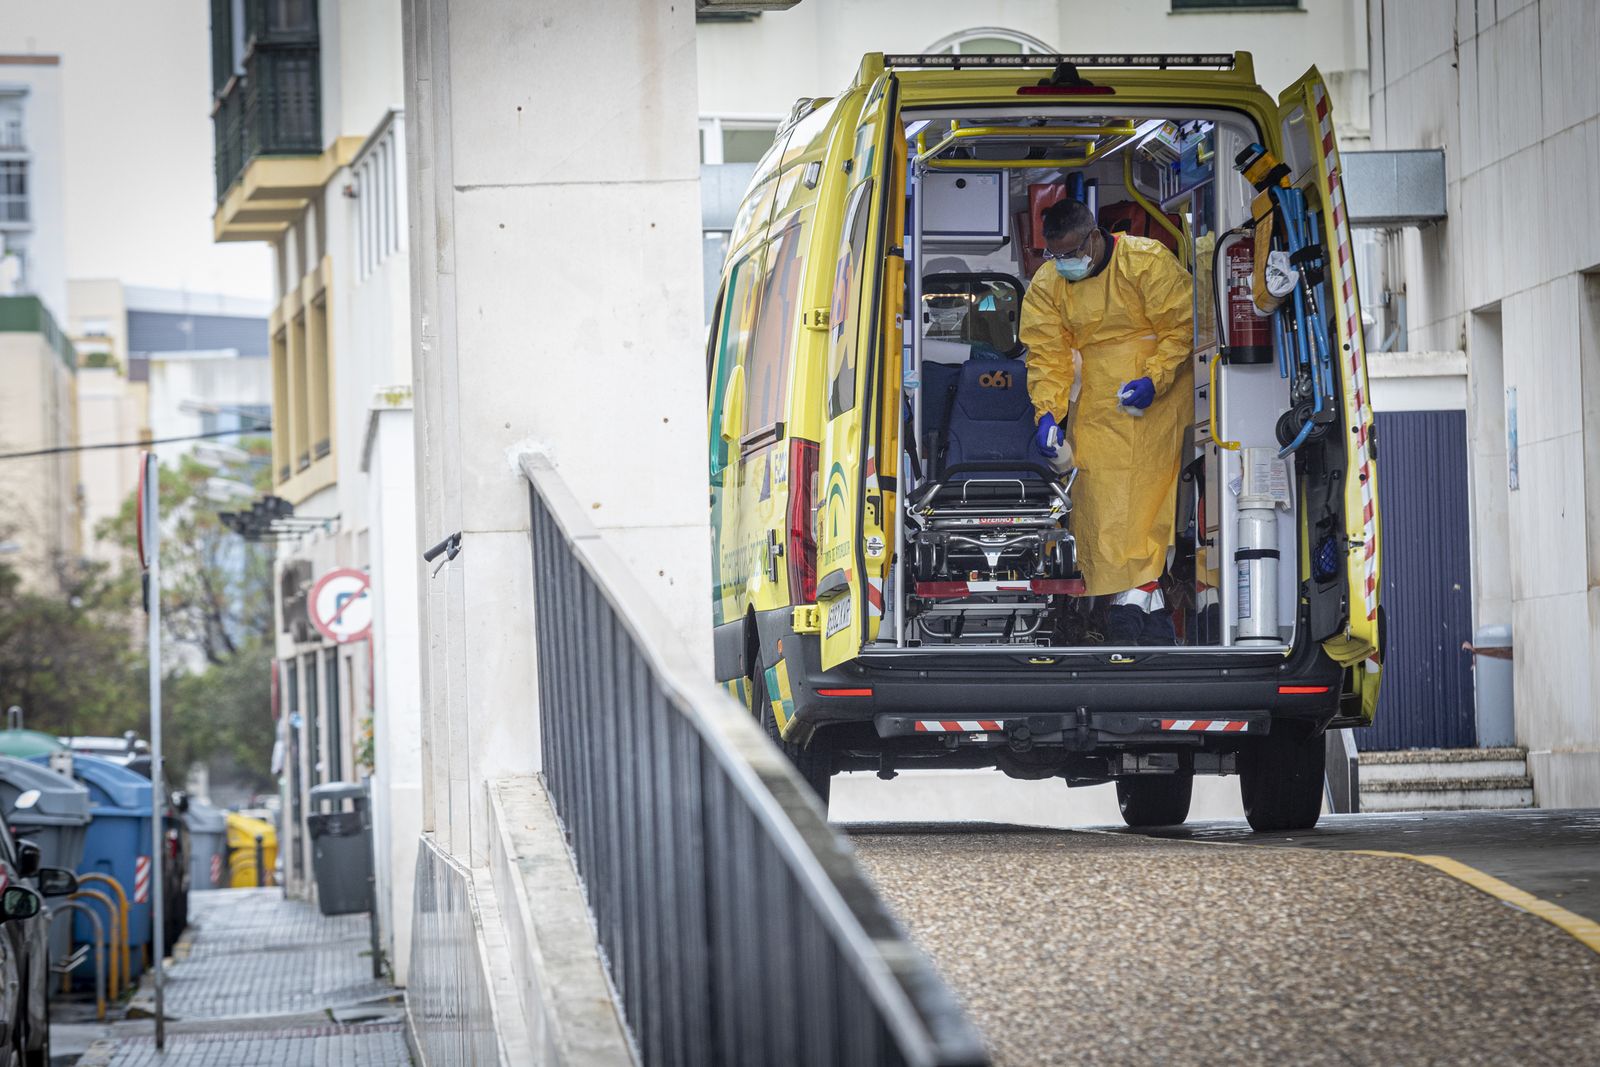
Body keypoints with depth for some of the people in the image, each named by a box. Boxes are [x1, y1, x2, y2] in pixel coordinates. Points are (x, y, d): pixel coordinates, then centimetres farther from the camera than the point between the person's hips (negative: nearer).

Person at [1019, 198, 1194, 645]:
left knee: (1152, 482, -12)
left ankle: (1137, 591, -16)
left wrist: (1154, 380, -19)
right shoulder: (1046, 285, 3)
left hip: (1158, 389, -4)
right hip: (1099, 398, 4)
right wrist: (1048, 413, -9)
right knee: (1101, 487, -9)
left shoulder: (1148, 263, -12)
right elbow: (1047, 354, 3)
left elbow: (1183, 326, -9)